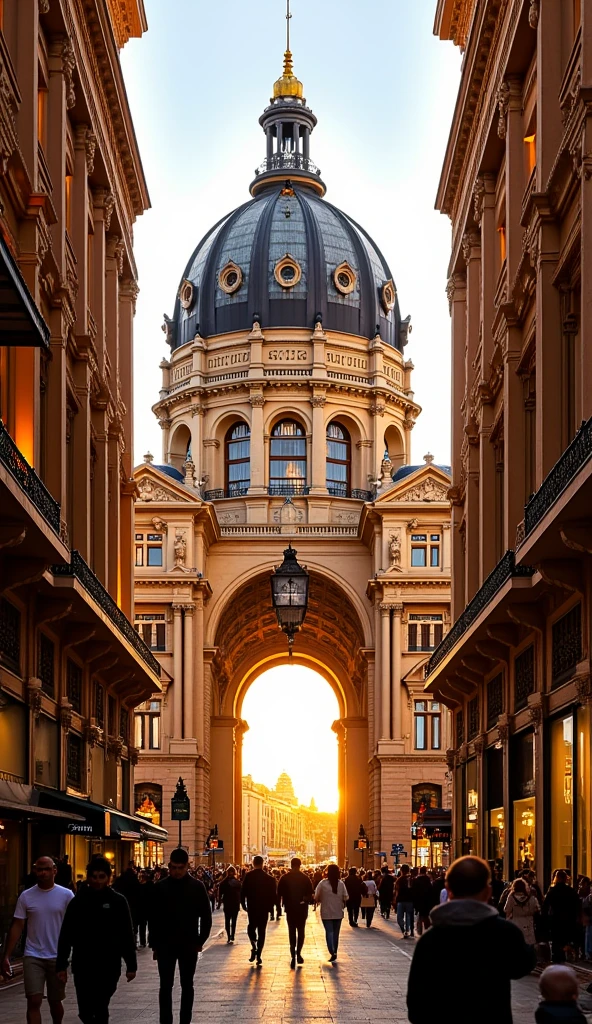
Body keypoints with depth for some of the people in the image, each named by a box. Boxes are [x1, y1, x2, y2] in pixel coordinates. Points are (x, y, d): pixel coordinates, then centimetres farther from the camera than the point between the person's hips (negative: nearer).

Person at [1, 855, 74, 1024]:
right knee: (34, 1001, -9)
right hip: (33, 957, 0)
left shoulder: (66, 895, -1)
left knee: (55, 1001, 12)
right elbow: (17, 927, 2)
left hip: (58, 957, 0)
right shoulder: (26, 896, 1)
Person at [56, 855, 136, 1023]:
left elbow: (127, 936, 3)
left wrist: (131, 965, 1)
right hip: (83, 965, 1)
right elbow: (65, 936, 5)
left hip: (109, 966, -1)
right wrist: (61, 965, 1)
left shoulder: (118, 901, 0)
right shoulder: (78, 902, 4)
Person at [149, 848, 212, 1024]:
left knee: (187, 986, 8)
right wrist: (155, 944, -2)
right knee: (166, 986, 1)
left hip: (189, 945, 0)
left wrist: (200, 941, -3)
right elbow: (152, 918, 1)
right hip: (165, 945, 0)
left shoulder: (197, 886, -3)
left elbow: (206, 916, 2)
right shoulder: (160, 887, -3)